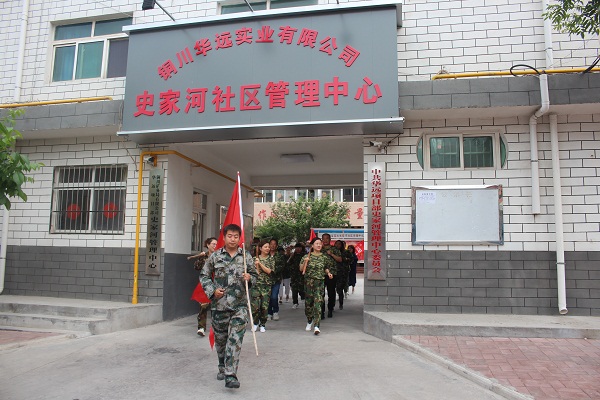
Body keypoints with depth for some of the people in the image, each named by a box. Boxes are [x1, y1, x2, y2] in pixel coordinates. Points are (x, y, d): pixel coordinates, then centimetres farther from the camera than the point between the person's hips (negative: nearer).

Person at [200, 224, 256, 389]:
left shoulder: (246, 256, 4)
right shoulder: (215, 256, 2)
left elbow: (254, 276, 13)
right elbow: (204, 275, 8)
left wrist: (249, 278, -10)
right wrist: (212, 290, -6)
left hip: (239, 305, -1)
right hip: (219, 304, 1)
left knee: (235, 339, -10)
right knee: (220, 338, 14)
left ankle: (230, 375, -7)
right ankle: (222, 368, 35)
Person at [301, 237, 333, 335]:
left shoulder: (324, 257, 6)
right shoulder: (307, 256, 1)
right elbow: (301, 269, -1)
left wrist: (328, 273, 2)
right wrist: (305, 262, -17)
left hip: (319, 282, 0)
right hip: (308, 281, 0)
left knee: (317, 303, -11)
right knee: (308, 302, 9)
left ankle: (316, 325, -14)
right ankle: (309, 321, 33)